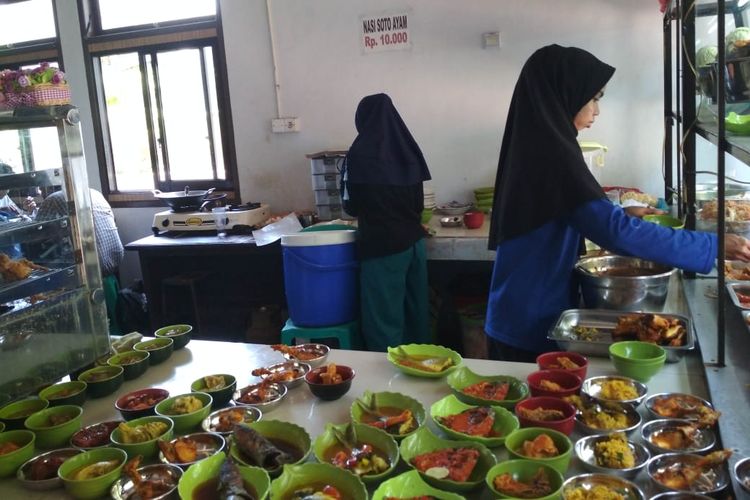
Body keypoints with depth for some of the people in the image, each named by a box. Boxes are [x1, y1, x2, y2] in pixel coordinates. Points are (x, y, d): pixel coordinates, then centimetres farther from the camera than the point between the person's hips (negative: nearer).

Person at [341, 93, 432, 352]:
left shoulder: (359, 153, -10)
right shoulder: (408, 149, 5)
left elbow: (351, 205, -2)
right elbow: (419, 201, 12)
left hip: (383, 245, -6)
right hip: (414, 240, 6)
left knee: (384, 319, 2)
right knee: (415, 311, 16)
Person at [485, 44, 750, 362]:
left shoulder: (535, 144, 7)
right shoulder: (551, 153, -23)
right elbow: (617, 232, -29)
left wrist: (622, 214, 13)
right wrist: (714, 246, -23)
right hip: (532, 320, -9)